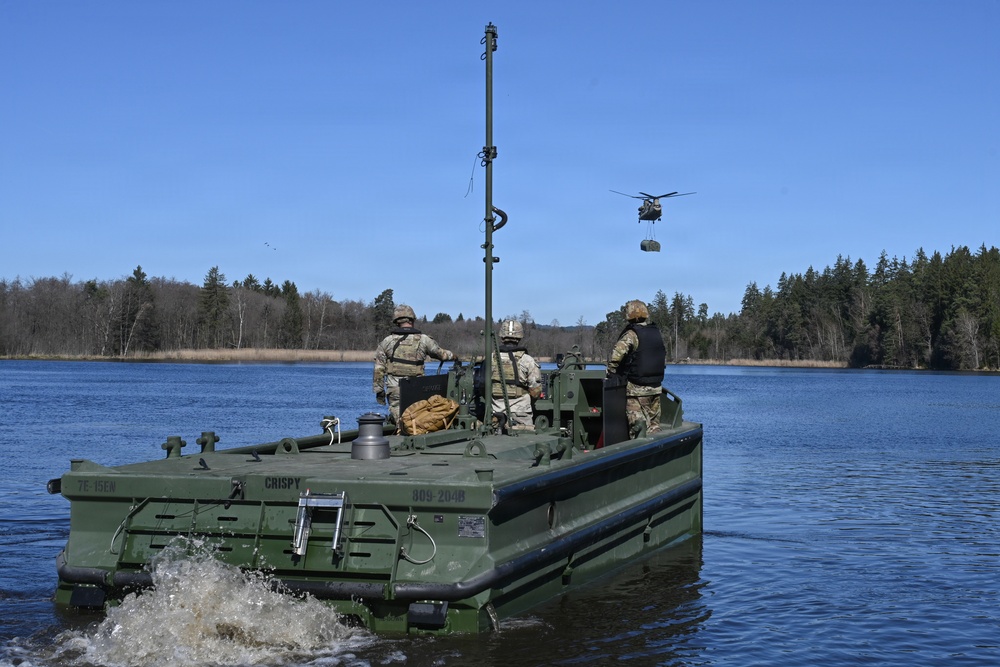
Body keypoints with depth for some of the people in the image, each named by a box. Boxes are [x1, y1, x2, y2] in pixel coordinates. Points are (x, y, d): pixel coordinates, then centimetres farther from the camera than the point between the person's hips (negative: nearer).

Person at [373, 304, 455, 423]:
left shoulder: (387, 341, 3)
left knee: (399, 421, 0)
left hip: (394, 388, 0)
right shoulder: (423, 340, 2)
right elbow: (442, 354, 18)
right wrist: (453, 356, 40)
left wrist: (379, 390, 12)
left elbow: (379, 369, 4)